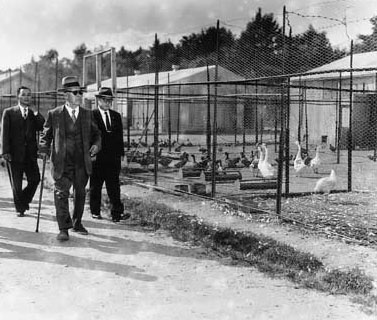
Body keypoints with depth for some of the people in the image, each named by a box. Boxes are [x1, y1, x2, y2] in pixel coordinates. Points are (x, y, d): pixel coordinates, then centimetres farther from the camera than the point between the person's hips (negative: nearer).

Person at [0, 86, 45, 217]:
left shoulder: (34, 114, 10)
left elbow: (43, 127, -4)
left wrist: (35, 114, -13)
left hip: (30, 153, 2)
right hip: (15, 153, -2)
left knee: (35, 179, -3)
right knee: (16, 184, 5)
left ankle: (24, 201, 23)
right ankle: (19, 208, 20)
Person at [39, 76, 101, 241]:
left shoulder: (87, 114, 9)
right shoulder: (54, 114, 1)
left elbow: (96, 133, 19)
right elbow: (46, 135, 9)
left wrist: (96, 145, -1)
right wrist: (45, 148, -10)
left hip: (82, 162, 3)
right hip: (62, 162, -3)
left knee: (80, 193, 13)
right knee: (61, 193, -10)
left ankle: (77, 223, 31)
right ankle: (63, 229, -4)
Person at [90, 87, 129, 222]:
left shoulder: (116, 116, 14)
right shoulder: (91, 115, -1)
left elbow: (120, 136, 14)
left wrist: (121, 153, 8)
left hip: (113, 157, 3)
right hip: (97, 156, -3)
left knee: (114, 185, -2)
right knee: (95, 186, 8)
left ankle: (117, 213, -5)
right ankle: (95, 211, 20)